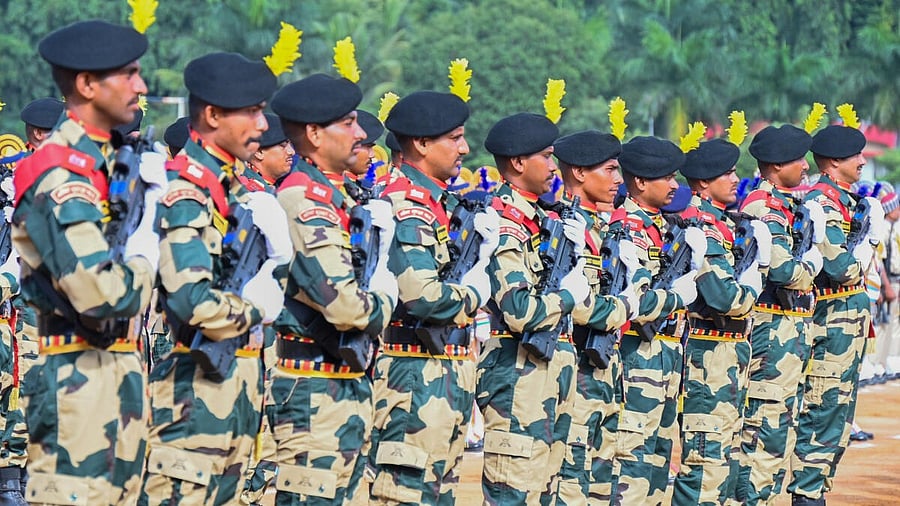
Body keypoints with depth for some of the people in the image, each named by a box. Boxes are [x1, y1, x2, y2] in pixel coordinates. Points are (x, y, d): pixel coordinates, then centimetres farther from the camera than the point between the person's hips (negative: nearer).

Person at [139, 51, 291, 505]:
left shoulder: (235, 187, 14)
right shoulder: (184, 190, -16)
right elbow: (192, 301, -26)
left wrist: (276, 242, -2)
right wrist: (257, 310, -12)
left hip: (238, 382, 10)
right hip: (194, 387, -9)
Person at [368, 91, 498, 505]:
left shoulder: (442, 202, 15)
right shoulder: (407, 206, -16)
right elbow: (421, 295, -27)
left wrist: (481, 249, 2)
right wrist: (473, 294, -10)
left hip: (449, 376, 10)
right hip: (416, 377, -10)